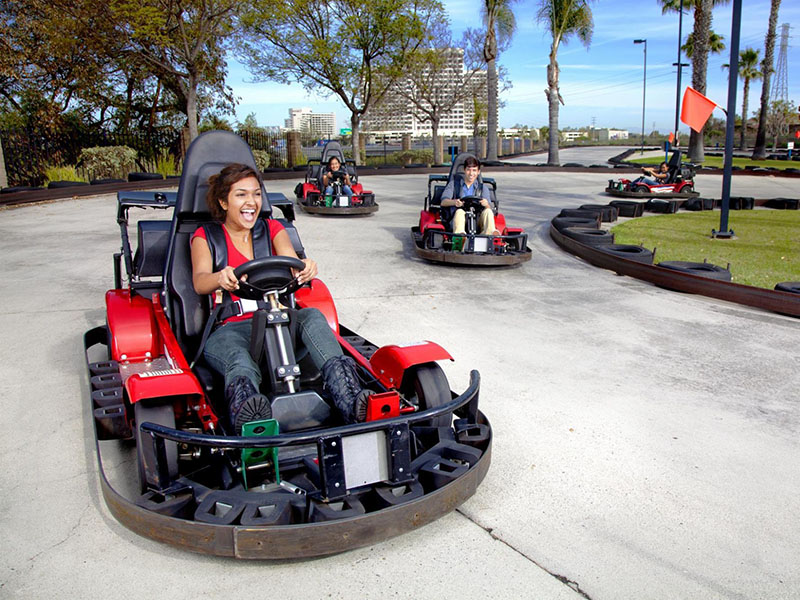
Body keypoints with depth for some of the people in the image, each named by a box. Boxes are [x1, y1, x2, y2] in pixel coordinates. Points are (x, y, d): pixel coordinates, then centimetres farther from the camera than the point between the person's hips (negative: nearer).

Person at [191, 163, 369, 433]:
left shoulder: (272, 229, 19)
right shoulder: (205, 236, 13)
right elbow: (199, 282, -8)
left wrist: (305, 268, -30)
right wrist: (220, 278, -35)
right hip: (229, 328, -2)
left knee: (312, 316, -32)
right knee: (241, 364, -37)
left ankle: (350, 400, -54)